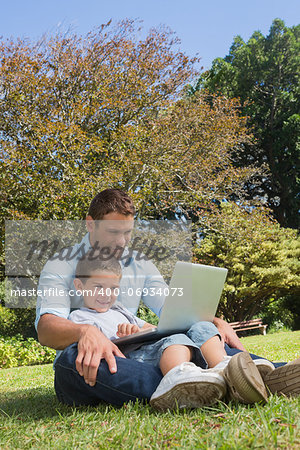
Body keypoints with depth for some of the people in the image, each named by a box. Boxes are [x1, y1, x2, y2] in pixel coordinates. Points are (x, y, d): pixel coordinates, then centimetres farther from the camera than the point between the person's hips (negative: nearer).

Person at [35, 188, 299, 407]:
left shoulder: (140, 266, 15)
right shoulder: (60, 268, 0)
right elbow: (46, 328, -15)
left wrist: (215, 323, -11)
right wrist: (85, 331, -39)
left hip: (133, 358, 4)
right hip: (86, 372, -4)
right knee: (72, 357, -40)